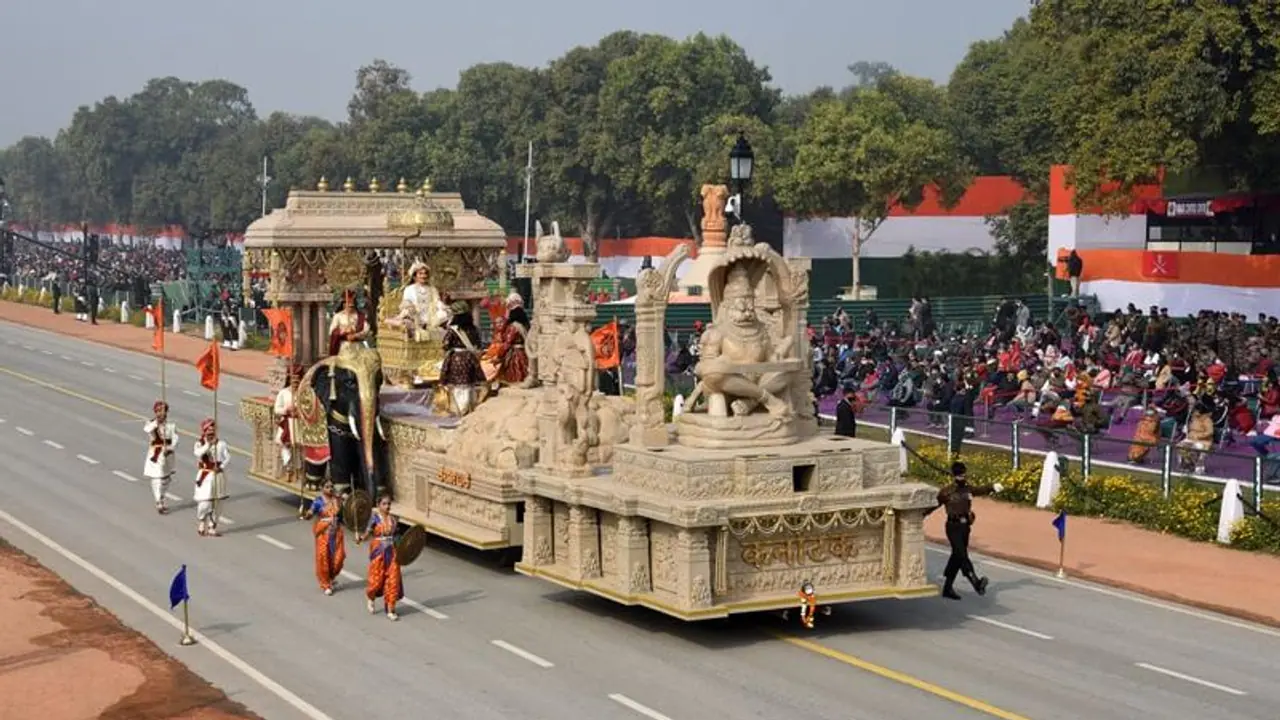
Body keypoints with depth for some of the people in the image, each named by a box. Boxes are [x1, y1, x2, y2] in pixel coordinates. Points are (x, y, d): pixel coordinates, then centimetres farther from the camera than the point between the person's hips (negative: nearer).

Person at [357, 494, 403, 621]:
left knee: (393, 580, -1)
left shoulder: (394, 519, 5)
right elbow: (367, 533, -14)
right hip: (378, 552, -4)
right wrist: (360, 538, -33)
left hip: (392, 552, 4)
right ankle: (370, 597, 37)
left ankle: (390, 610, 6)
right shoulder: (375, 518, -8)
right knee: (377, 579, 2)